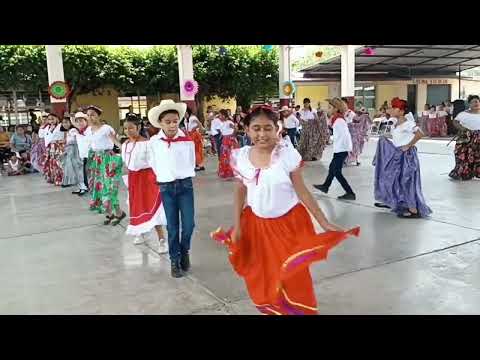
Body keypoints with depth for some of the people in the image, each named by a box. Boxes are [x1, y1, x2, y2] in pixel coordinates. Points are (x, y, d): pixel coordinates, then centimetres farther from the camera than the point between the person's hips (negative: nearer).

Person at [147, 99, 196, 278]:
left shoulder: (187, 141, -4)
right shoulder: (153, 142, -5)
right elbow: (153, 164, 9)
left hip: (185, 185, 0)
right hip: (166, 187, 0)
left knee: (189, 224, -2)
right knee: (172, 227, 6)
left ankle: (184, 252, 26)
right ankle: (175, 261, 21)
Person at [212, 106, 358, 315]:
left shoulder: (288, 155, -15)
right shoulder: (241, 157, -7)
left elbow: (302, 191, -9)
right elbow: (240, 191, 4)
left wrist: (324, 223, -10)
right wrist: (236, 226, 3)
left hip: (289, 222, -3)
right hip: (256, 223, 3)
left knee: (293, 277, 5)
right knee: (261, 277, 14)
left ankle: (298, 311, 30)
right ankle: (272, 310, 40)